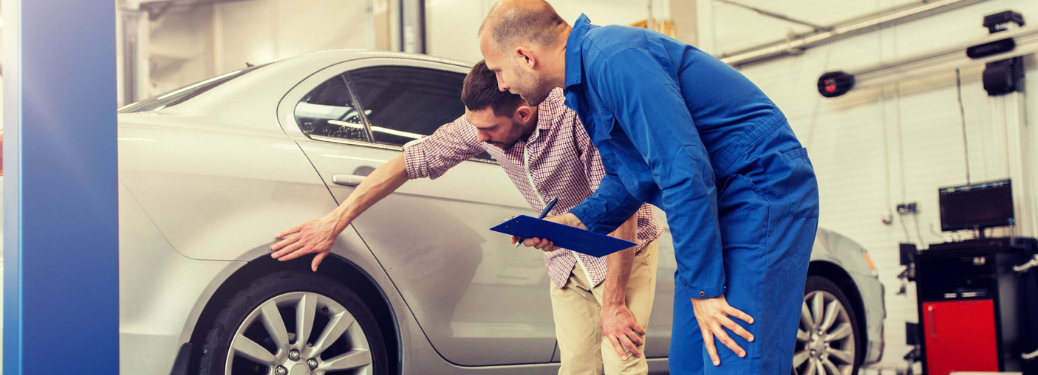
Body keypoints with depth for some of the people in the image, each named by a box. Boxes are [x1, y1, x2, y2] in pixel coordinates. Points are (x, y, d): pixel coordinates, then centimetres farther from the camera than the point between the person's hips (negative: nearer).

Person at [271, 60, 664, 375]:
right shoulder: (482, 123, -15)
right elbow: (411, 160, -7)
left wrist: (614, 304, -26)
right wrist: (334, 222, -5)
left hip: (624, 247, -5)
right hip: (566, 260, 5)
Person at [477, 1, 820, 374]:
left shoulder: (615, 59, -22)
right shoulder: (587, 71, 11)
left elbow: (685, 172, -27)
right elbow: (624, 178, 23)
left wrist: (705, 288, -23)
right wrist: (577, 220, 6)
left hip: (763, 192, -10)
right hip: (720, 201, 10)